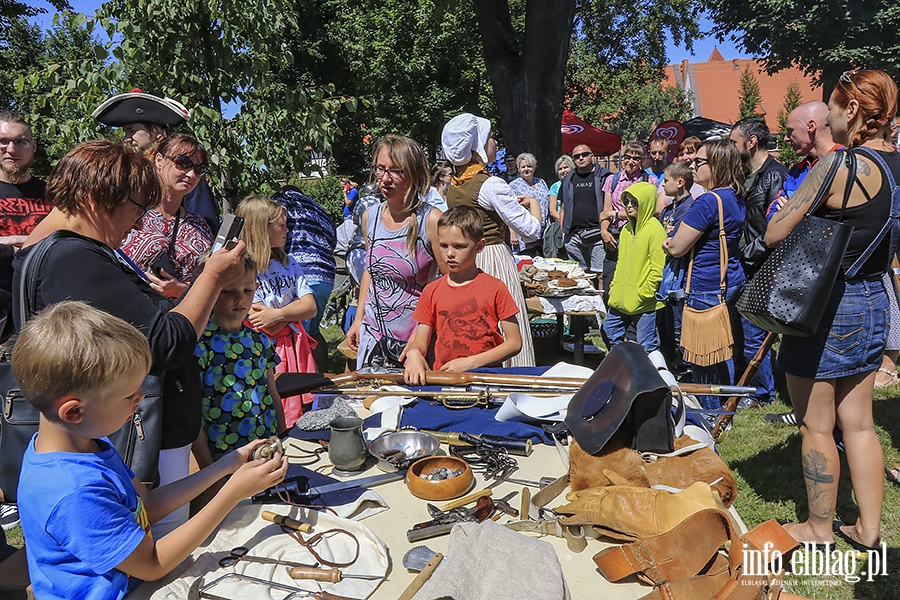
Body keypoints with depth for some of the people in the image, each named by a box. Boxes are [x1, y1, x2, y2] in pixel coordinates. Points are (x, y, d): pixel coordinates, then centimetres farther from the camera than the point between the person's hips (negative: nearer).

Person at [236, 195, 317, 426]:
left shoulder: (288, 262, 8)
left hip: (295, 349, 6)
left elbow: (311, 308, -1)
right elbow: (270, 329, -18)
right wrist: (295, 308, -4)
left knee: (302, 414, 10)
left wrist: (277, 314, -16)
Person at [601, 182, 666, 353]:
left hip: (645, 305, -8)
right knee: (610, 331, 17)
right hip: (621, 300, 9)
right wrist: (614, 289, 12)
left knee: (646, 347, 0)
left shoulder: (655, 231, -13)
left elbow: (658, 271, -16)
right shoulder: (626, 229, 12)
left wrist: (641, 295, -16)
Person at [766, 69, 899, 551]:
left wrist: (791, 205, 3)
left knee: (815, 426, 7)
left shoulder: (838, 164, -19)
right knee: (858, 423, 17)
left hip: (826, 304, -8)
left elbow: (774, 234, -17)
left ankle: (818, 528, 22)